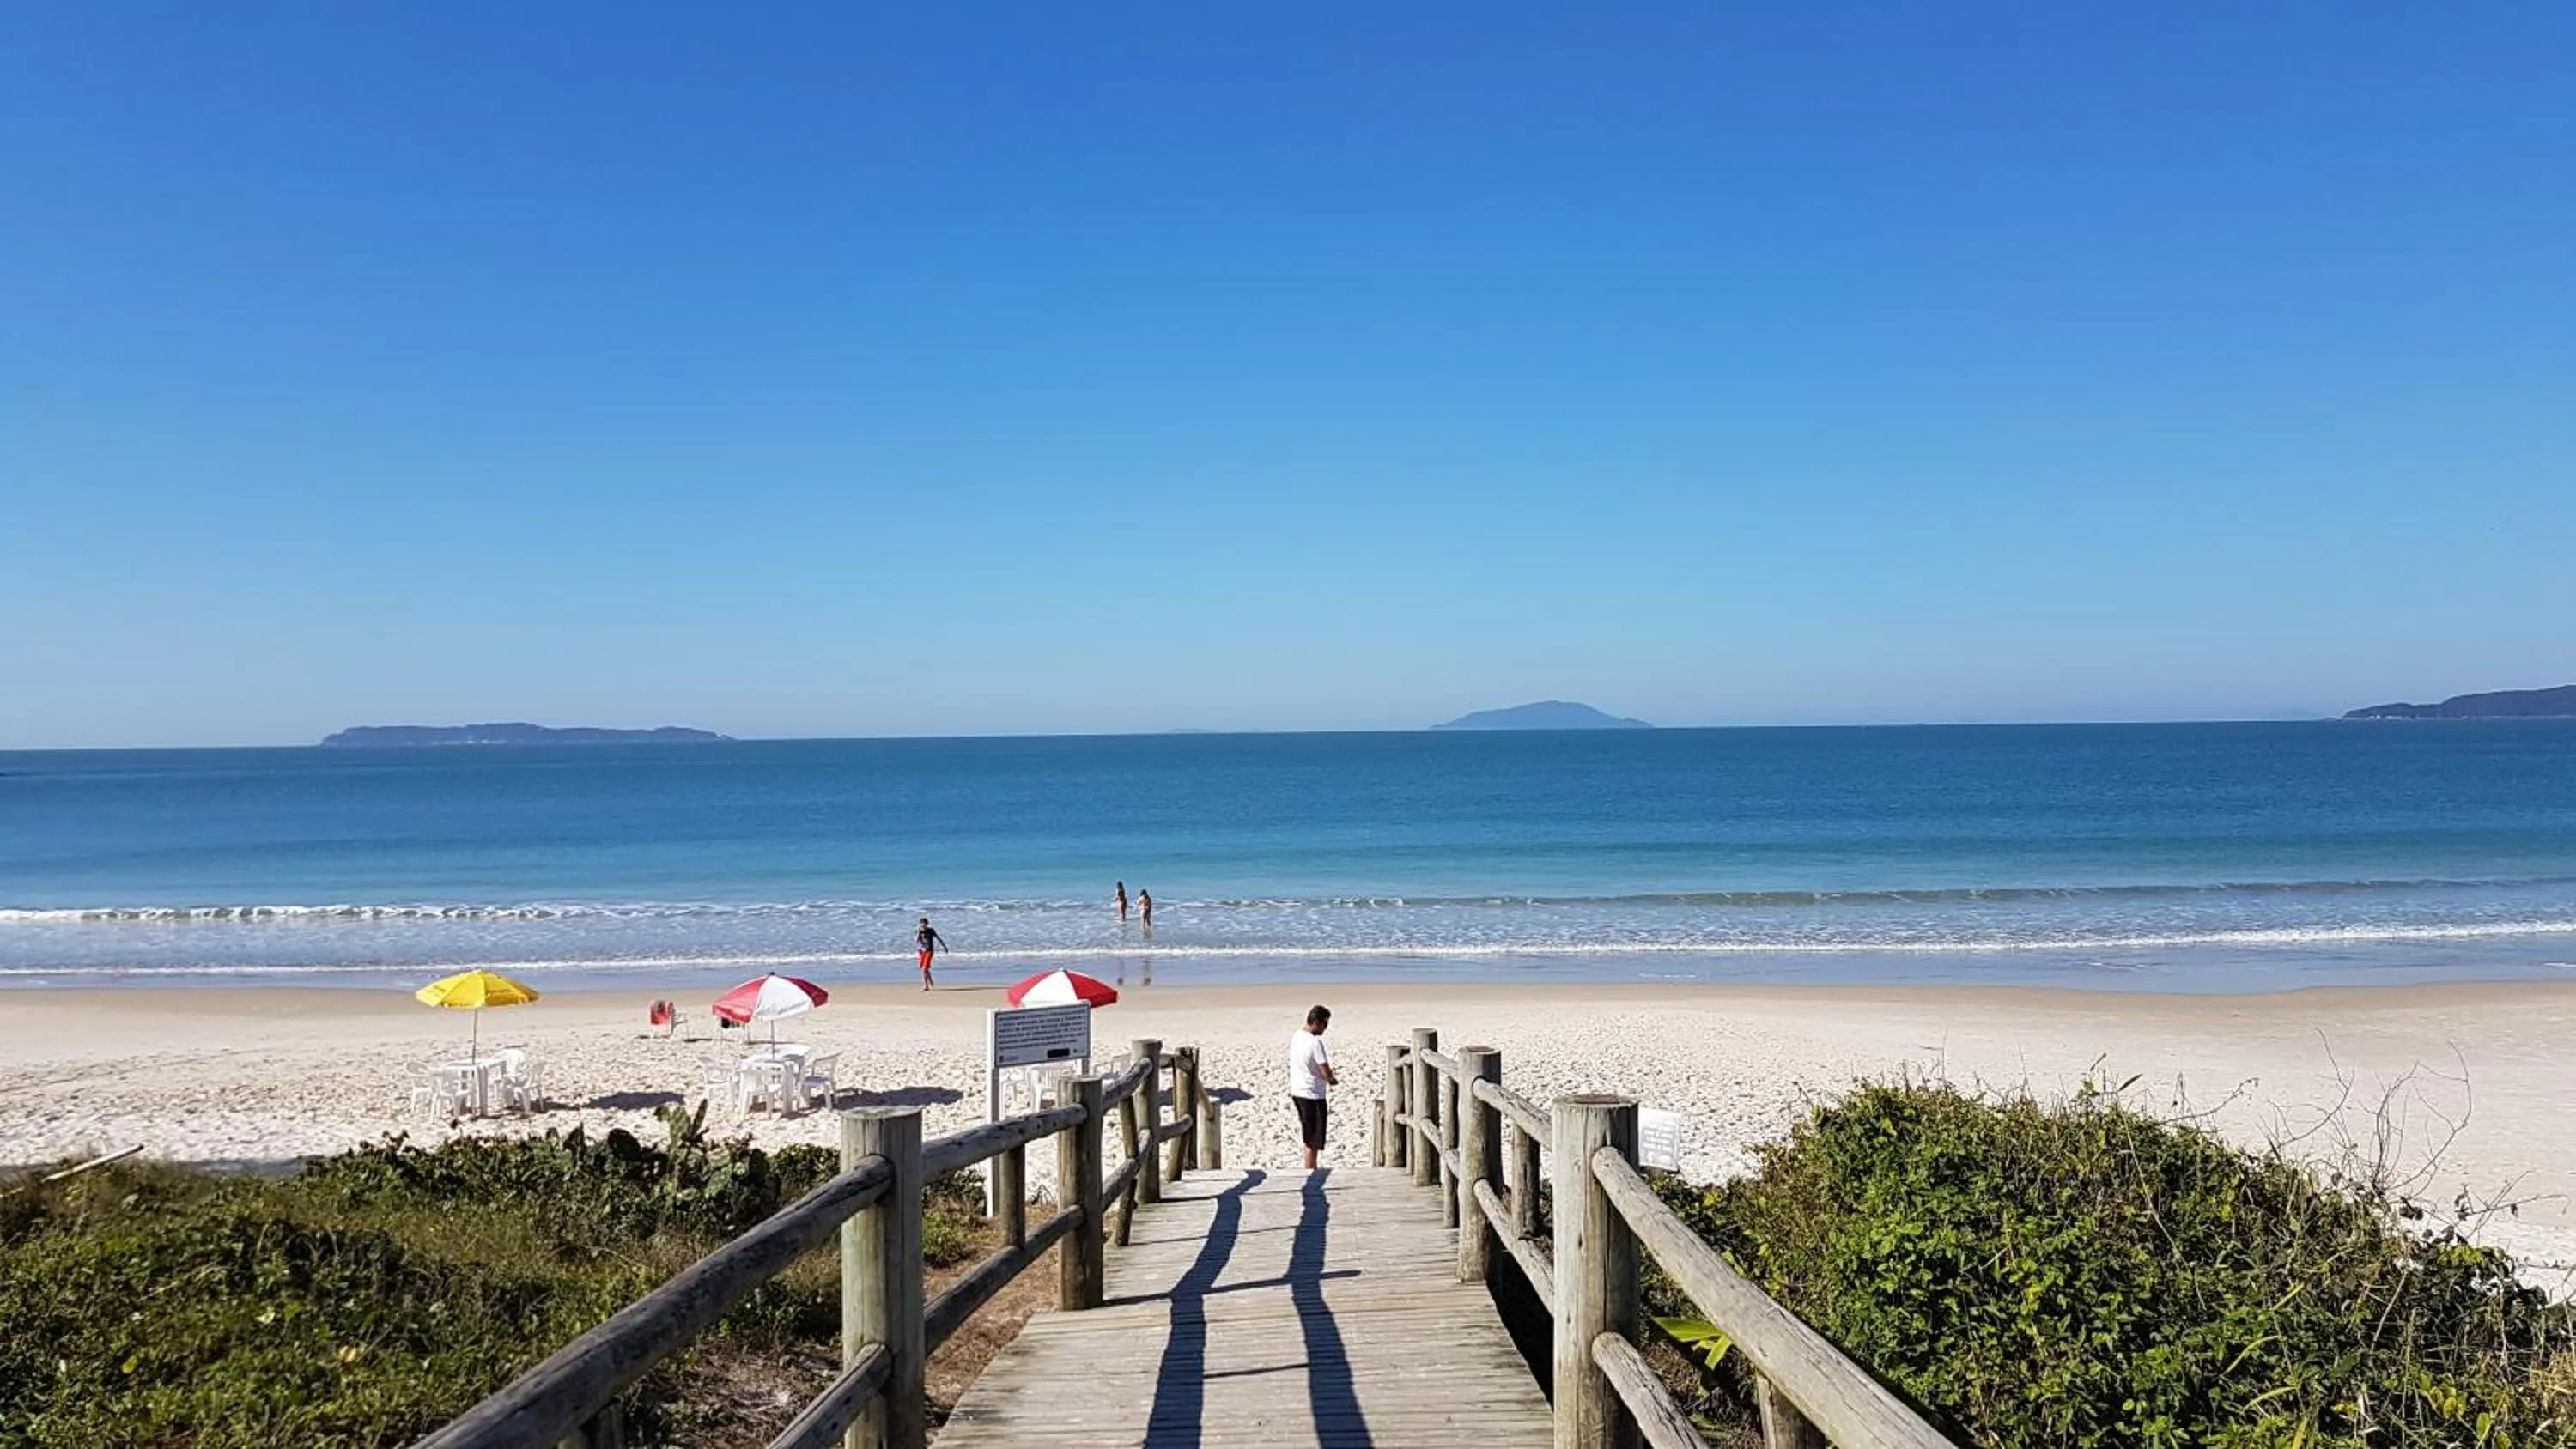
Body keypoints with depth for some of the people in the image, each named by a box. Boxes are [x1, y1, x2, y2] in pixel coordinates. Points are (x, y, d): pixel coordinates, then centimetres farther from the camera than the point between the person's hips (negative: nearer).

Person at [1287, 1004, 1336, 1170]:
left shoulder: (1295, 1037, 5)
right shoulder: (1315, 1042, -21)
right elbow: (1326, 1072, -21)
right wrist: (1333, 1081, -1)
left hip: (1296, 1092, 9)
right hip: (1312, 1095, -9)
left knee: (1309, 1137, 20)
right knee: (1313, 1142, 2)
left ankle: (1311, 1169, 28)